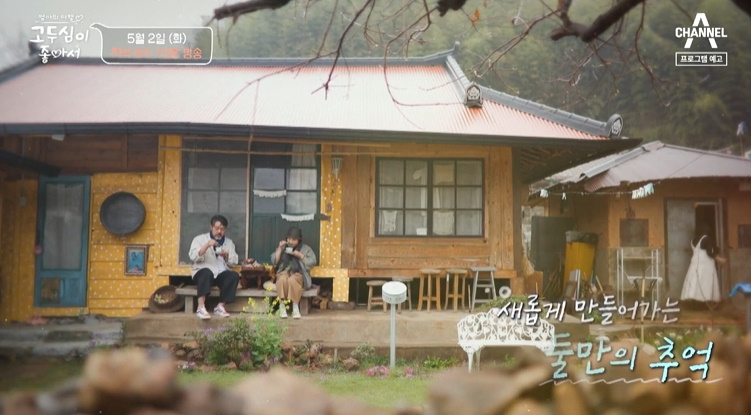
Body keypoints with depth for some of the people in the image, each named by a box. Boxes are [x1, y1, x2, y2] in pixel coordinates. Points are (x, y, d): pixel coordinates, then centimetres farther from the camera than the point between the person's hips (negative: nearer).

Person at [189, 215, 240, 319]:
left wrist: (226, 255, -10)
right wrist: (207, 245, -20)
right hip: (203, 272, -3)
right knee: (207, 272, -38)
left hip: (221, 274, 3)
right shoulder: (200, 239, 7)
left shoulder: (229, 242, 18)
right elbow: (193, 257, -9)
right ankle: (201, 308, -41)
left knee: (234, 275, -28)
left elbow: (234, 261, 10)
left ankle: (220, 306, -23)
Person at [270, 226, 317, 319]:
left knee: (292, 280, -38)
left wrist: (300, 255, -9)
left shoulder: (305, 249, 12)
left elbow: (311, 263, 0)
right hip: (284, 271, 2)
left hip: (298, 274, -2)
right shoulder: (283, 247, 21)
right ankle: (282, 306, -30)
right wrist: (280, 249, 0)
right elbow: (274, 261, 11)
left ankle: (295, 307, -31)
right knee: (283, 279, -36)